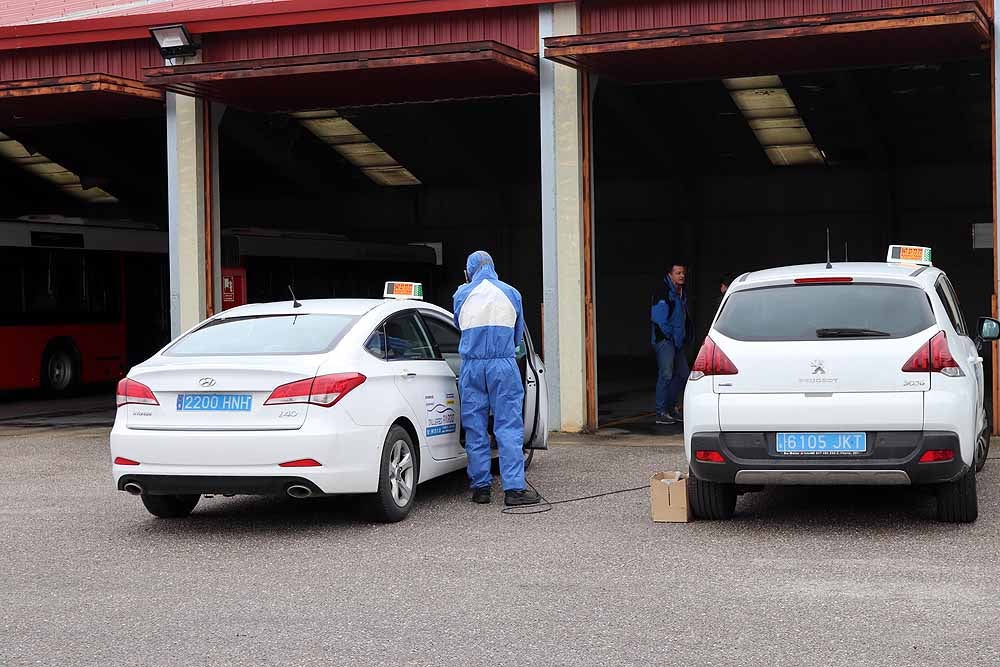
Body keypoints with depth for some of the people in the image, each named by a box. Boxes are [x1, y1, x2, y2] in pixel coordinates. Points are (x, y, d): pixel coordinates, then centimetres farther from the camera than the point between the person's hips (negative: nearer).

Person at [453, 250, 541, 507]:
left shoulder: (462, 295, 4)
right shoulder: (511, 294, 5)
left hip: (471, 367, 1)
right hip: (504, 365, -1)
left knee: (475, 430, 7)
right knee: (509, 428, -3)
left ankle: (480, 487, 9)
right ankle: (514, 488, -9)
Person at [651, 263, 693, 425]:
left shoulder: (682, 293, 17)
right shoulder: (663, 292, -11)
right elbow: (658, 318, -16)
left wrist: (686, 337, 17)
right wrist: (669, 336, -12)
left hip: (677, 341, 9)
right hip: (664, 340, -9)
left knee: (683, 374, 11)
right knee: (666, 374, -14)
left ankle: (671, 407, 23)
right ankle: (661, 413, -12)